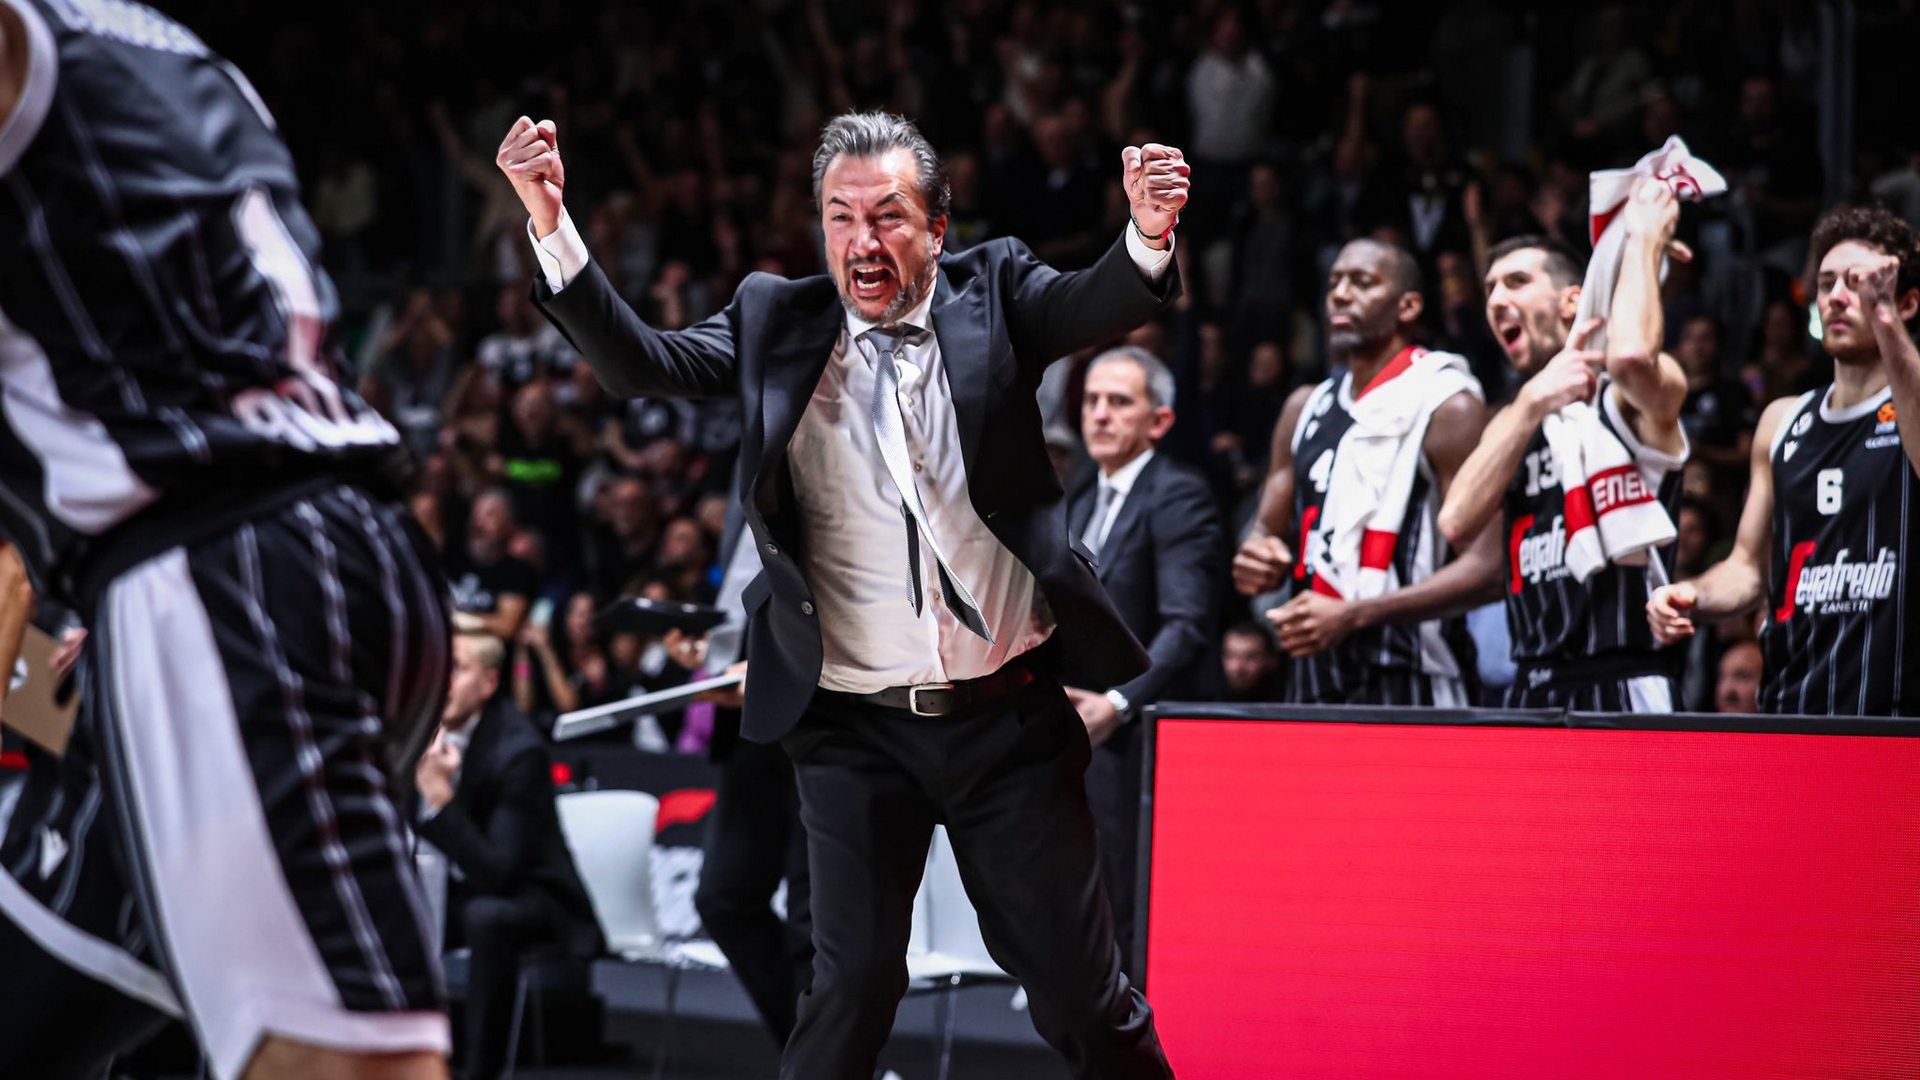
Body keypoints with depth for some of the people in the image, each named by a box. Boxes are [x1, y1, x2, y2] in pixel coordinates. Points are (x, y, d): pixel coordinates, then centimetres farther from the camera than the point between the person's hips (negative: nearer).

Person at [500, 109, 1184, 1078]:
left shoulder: (992, 294, 1)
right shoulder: (777, 320, 2)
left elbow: (1098, 307, -15)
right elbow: (637, 364, -7)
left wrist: (1148, 237, -39)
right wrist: (552, 225, -21)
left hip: (1010, 718, 0)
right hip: (857, 733, 0)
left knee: (1081, 994, 8)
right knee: (853, 987, -5)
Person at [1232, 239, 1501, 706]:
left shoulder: (1447, 407, -7)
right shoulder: (1305, 408, 15)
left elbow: (1485, 567, -15)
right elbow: (1267, 528, 24)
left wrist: (1352, 615, -23)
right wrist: (1254, 558, -2)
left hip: (1409, 684, -7)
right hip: (1314, 675, 7)